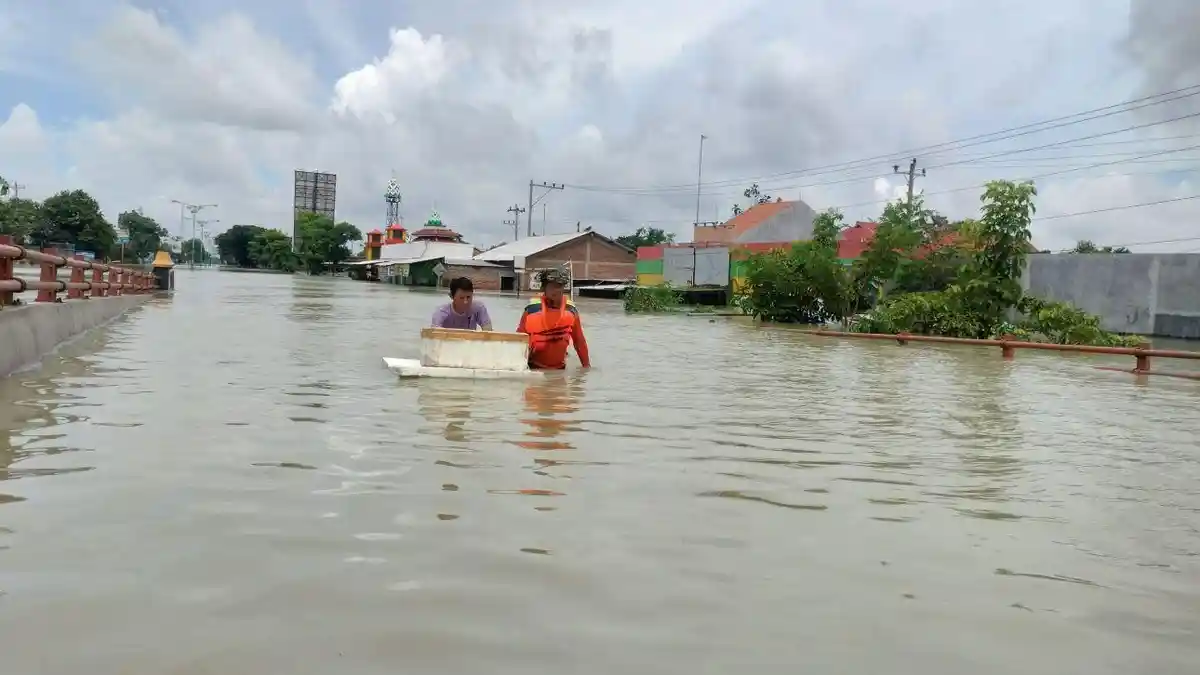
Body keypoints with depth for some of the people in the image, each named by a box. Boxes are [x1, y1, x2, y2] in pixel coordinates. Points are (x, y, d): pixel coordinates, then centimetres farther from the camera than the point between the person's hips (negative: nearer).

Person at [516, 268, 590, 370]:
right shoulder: (533, 308, -13)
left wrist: (587, 366, 5)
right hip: (535, 367, -3)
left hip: (559, 368, 3)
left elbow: (579, 340, 5)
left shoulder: (571, 310, -4)